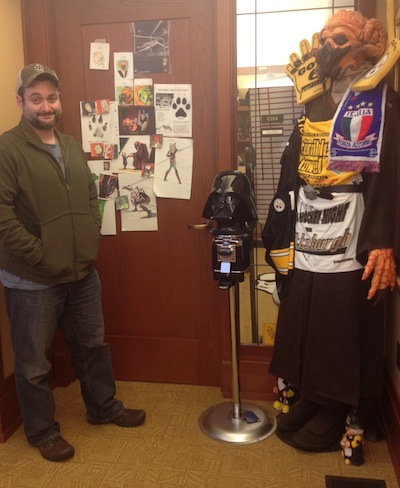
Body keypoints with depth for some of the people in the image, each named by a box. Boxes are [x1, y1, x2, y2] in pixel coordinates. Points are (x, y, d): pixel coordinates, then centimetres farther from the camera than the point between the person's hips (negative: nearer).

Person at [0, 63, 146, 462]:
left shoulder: (72, 146, 11)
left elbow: (91, 197, 17)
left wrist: (92, 241, 5)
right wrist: (40, 256, -18)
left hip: (83, 273, 7)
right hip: (32, 281, -7)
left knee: (92, 345, 22)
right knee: (34, 362, 11)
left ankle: (104, 407, 43)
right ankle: (42, 432, 33)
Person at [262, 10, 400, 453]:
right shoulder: (314, 110, 17)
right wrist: (281, 237, 11)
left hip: (349, 253, -6)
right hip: (304, 250, 6)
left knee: (343, 341, 6)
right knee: (303, 335, 14)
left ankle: (336, 419, 25)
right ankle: (308, 403, 33)